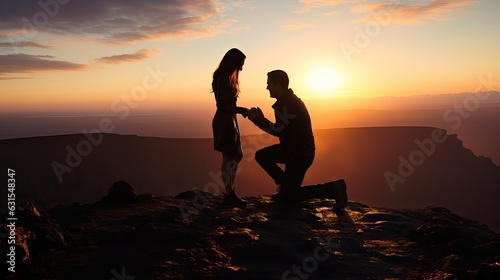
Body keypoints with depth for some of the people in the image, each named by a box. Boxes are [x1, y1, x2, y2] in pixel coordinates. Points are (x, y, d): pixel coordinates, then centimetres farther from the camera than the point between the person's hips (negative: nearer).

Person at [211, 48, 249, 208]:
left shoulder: (227, 78, 16)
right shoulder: (224, 78, -15)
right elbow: (224, 105, -20)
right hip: (224, 121, -10)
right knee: (229, 158, -5)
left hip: (229, 120, 10)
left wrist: (241, 110, 7)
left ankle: (230, 193, 18)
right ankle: (229, 195, 4)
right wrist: (242, 110, -12)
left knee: (236, 156, 12)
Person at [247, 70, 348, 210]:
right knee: (261, 155, 11)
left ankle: (332, 188, -3)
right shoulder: (287, 100, 10)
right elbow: (280, 129, 13)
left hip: (301, 155, -10)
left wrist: (257, 119, -10)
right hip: (292, 148, 10)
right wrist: (260, 118, 6)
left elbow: (278, 130, -20)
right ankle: (286, 184, 16)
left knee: (290, 196, 1)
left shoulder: (288, 104, -23)